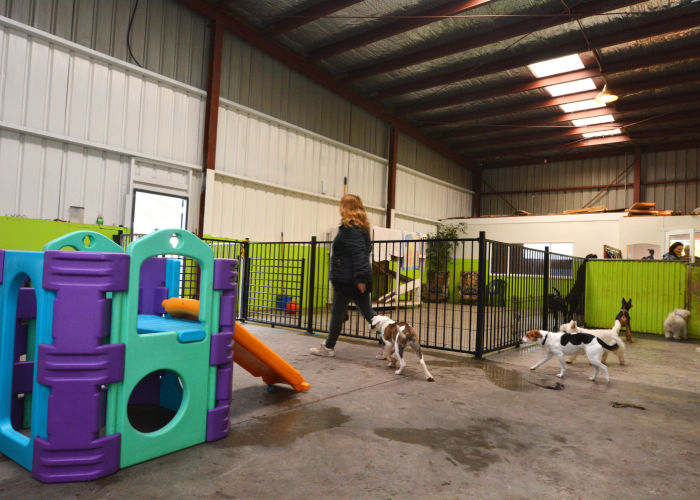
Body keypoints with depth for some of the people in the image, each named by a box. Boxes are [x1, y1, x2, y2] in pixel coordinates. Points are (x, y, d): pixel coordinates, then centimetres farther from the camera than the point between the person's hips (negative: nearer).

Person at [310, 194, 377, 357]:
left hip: (346, 279, -9)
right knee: (368, 312, 10)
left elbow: (358, 253, -23)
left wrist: (360, 278, -26)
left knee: (337, 312, 3)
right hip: (357, 278, 9)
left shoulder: (350, 228, -13)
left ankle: (328, 347, 15)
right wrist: (362, 277, 20)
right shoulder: (362, 227, 16)